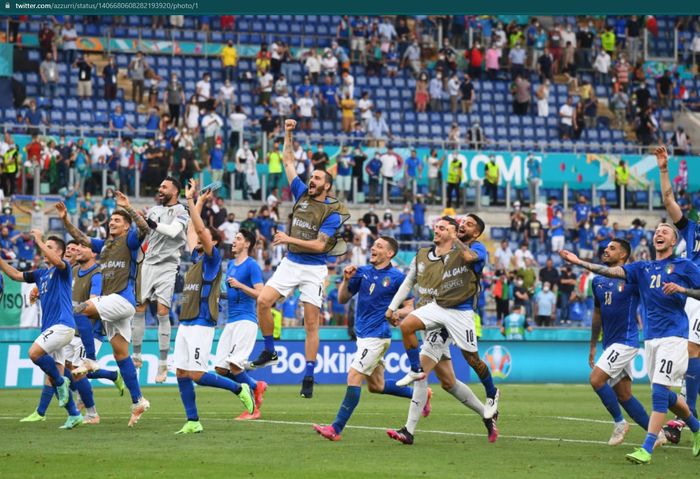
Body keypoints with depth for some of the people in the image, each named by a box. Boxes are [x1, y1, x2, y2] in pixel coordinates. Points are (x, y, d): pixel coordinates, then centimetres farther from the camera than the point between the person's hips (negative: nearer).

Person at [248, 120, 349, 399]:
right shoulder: (302, 195, 9)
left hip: (313, 269, -5)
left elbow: (319, 244, -16)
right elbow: (288, 160, 14)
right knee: (263, 302, -14)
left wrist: (290, 239, -20)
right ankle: (269, 352, 5)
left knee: (311, 324, -4)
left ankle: (309, 377, -1)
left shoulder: (332, 213, -7)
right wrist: (288, 135, 7)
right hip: (290, 263, 5)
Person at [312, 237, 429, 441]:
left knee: (354, 377, -15)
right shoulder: (362, 272, 8)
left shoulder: (397, 277, -6)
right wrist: (346, 279, -7)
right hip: (363, 333, 8)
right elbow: (343, 299, 10)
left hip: (377, 335, -8)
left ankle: (336, 429, -15)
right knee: (376, 385, 15)